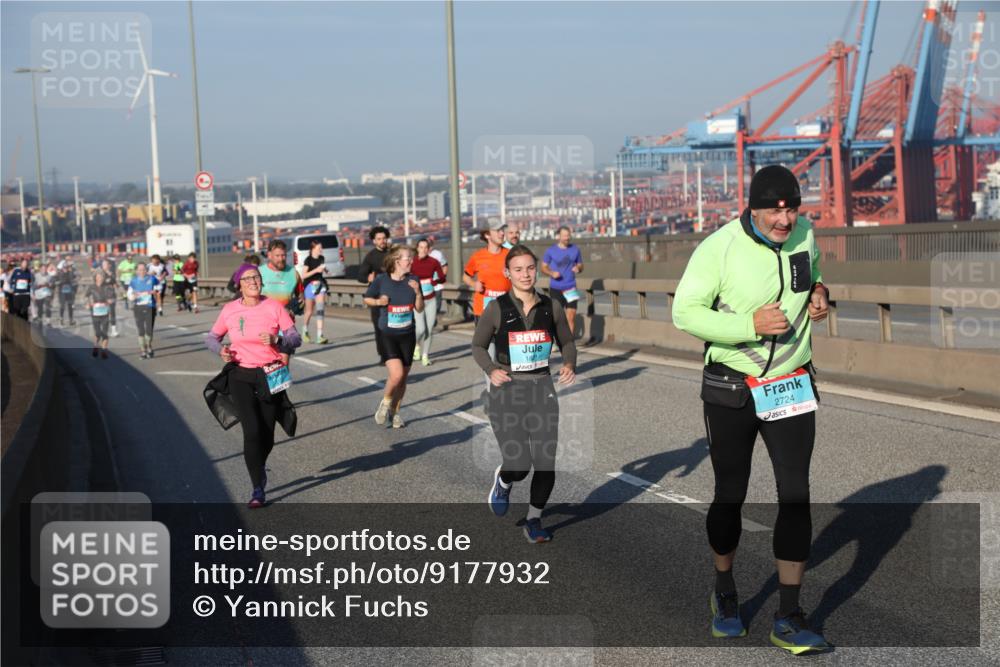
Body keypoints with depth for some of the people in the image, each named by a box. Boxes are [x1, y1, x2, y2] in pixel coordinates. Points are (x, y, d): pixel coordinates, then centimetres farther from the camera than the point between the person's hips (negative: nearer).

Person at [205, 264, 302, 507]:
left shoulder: (274, 306, -4)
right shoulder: (230, 310, -1)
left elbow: (295, 338, -6)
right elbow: (211, 337, 12)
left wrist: (277, 340, -26)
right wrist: (220, 349, -9)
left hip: (270, 376, 1)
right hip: (240, 375, 0)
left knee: (267, 434, 7)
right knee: (252, 431, -13)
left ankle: (260, 464, 43)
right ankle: (258, 489, -2)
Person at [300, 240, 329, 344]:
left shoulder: (322, 258, 5)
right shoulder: (308, 260, -11)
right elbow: (304, 275, -15)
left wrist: (324, 269, 1)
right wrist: (316, 270, -23)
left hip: (320, 284, 3)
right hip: (310, 285, -3)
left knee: (320, 310, -10)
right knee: (309, 311, 10)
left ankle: (319, 336, -14)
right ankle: (305, 331, 38)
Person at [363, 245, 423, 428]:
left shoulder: (412, 281, -1)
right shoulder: (382, 280, -9)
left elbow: (419, 309, 5)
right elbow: (367, 299, 5)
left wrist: (417, 292, -12)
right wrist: (378, 301, -15)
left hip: (407, 335, 4)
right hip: (387, 335, -4)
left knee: (403, 378, 10)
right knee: (396, 374, -19)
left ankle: (394, 411, 30)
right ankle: (385, 403, 9)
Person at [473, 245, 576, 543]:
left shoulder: (551, 307, 3)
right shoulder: (497, 309, -5)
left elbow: (567, 342, 15)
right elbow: (478, 346, 6)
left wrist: (569, 364, -5)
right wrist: (491, 370, -13)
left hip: (542, 388, 3)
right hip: (507, 390, -3)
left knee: (546, 463, -1)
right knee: (519, 466, -9)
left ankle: (534, 520, 22)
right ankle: (503, 481, 29)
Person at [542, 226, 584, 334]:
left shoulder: (575, 250, 6)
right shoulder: (551, 251, 0)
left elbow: (580, 265, 15)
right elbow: (543, 267, 5)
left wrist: (578, 268, -9)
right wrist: (552, 273, -14)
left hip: (571, 288, 1)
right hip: (555, 288, -1)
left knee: (571, 315, -6)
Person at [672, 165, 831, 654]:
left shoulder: (804, 231, -1)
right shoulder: (719, 248, -17)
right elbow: (684, 312, -16)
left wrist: (818, 293, -1)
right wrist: (750, 325, -26)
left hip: (792, 386, 3)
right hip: (731, 390, -3)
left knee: (795, 495, -3)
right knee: (730, 496, 9)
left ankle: (789, 618, 5)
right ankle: (725, 593, 33)